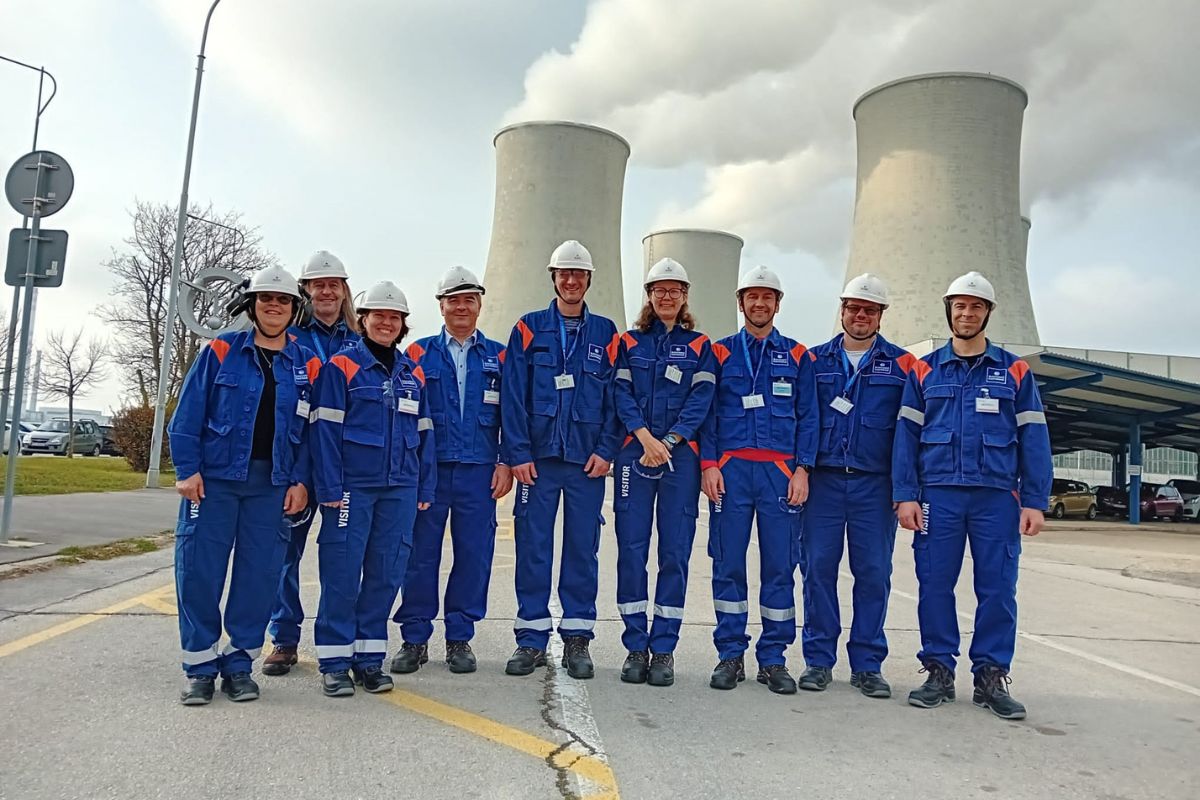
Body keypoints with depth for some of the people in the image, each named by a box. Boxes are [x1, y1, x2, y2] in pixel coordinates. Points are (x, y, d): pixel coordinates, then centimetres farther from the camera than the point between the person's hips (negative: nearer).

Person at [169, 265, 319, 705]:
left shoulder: (306, 365, 6)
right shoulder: (221, 351, 2)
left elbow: (311, 430, 6)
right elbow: (188, 414, 0)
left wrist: (300, 481, -2)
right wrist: (187, 468, -7)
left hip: (272, 484, 2)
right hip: (214, 477, -1)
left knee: (258, 575, 4)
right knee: (199, 570, 0)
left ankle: (239, 664, 18)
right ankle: (200, 667, 14)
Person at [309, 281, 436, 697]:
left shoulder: (413, 373, 14)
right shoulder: (341, 366, -1)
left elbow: (424, 433, 15)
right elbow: (326, 429, -6)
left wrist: (425, 488, 10)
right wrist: (330, 487, -13)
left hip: (399, 487, 5)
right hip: (352, 486, -4)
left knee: (386, 573, 7)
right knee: (342, 572, -1)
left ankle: (370, 658, 18)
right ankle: (335, 662, 10)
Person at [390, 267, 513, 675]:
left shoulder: (498, 357, 10)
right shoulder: (419, 353, 7)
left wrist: (505, 463, -1)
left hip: (479, 472, 1)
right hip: (427, 470, -1)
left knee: (474, 554, 3)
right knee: (420, 553, 1)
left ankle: (460, 638, 16)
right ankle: (414, 639, 14)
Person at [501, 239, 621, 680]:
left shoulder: (605, 333, 9)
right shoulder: (529, 329, 6)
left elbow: (615, 396, 6)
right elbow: (512, 395, 1)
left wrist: (606, 450, -4)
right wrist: (518, 453, -7)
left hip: (587, 459, 1)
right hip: (538, 457, 0)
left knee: (582, 548, 5)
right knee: (532, 546, 2)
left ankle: (577, 639, 16)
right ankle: (532, 639, 13)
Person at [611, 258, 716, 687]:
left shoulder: (700, 346, 11)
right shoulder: (630, 343, 12)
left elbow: (701, 400, 0)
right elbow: (621, 394, 2)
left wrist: (668, 442, -12)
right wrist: (645, 436, -14)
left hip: (681, 457, 0)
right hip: (634, 454, 1)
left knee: (675, 552, 0)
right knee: (631, 550, 0)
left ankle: (663, 649, 9)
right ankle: (636, 647, 10)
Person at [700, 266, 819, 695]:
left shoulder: (796, 356, 11)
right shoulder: (720, 353, 10)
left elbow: (808, 418, 9)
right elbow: (707, 413, 6)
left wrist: (802, 469, -2)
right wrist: (708, 464, -5)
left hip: (780, 471, 1)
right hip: (730, 469, 0)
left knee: (780, 566, 2)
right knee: (728, 564, 1)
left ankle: (773, 659, 13)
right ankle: (730, 655, 13)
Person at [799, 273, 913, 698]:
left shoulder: (901, 364, 8)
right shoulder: (815, 360, 10)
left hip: (875, 483, 0)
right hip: (823, 479, 1)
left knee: (874, 571, 2)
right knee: (818, 566, 0)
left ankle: (867, 664, 14)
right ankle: (818, 659, 12)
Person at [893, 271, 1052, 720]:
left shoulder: (1015, 372, 10)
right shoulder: (924, 371, 10)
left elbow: (1033, 440, 6)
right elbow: (906, 436, 5)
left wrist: (1035, 502, -2)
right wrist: (906, 495, -5)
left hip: (998, 497, 0)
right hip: (938, 495, 0)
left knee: (997, 588, 2)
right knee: (935, 585, 2)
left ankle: (992, 677, 13)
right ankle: (938, 671, 13)